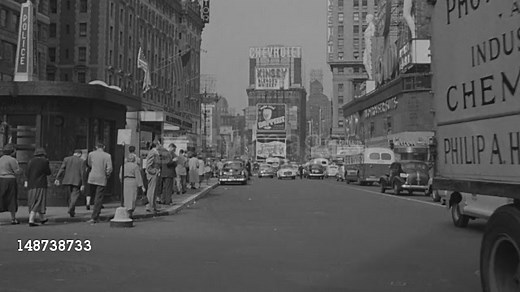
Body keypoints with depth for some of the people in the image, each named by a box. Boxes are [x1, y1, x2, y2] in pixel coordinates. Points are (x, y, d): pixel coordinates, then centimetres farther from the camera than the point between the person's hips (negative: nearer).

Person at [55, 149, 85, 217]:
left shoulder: (66, 159, 5)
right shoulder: (81, 161, -3)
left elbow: (61, 169, -2)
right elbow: (82, 173, -7)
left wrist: (57, 179, -5)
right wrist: (83, 184, -6)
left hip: (68, 180, 4)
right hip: (77, 181, -4)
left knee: (71, 195, 18)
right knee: (75, 195, 1)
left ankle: (72, 210, 21)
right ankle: (71, 209, -19)